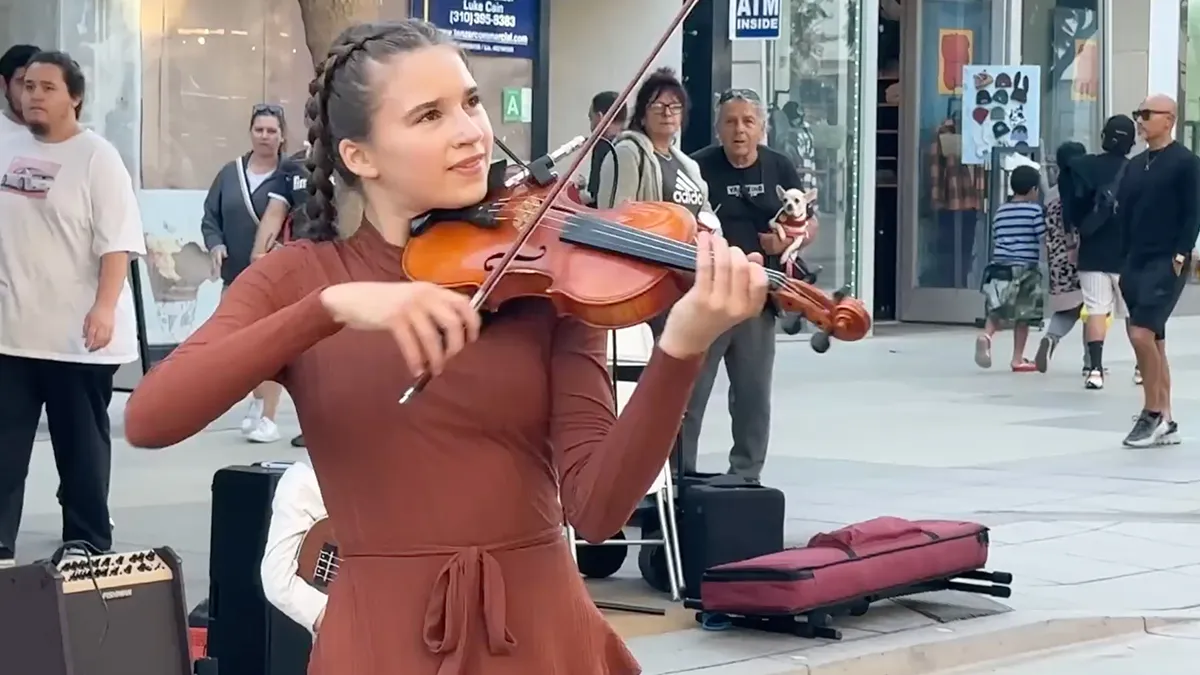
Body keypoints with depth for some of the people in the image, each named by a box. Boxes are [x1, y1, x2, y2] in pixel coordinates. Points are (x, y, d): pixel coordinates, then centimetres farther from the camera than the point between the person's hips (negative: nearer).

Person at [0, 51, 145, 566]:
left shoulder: (97, 158, -8)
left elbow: (118, 241, -14)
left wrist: (105, 306, -23)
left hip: (78, 335, -5)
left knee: (81, 444, 7)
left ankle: (88, 544, 17)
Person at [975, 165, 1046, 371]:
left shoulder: (1001, 211, 12)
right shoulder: (1034, 210, -5)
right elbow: (1045, 240, -7)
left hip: (999, 267, 4)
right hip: (1025, 268, -4)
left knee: (998, 311, 10)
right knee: (1022, 316, 5)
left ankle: (986, 335, -19)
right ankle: (1018, 359, 8)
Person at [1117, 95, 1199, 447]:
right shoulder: (1135, 165, 14)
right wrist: (1123, 260, 9)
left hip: (1167, 264, -7)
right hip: (1135, 263, 7)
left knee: (1141, 333, -19)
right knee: (1153, 341, 9)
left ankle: (1153, 413, -8)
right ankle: (1165, 423, 14)